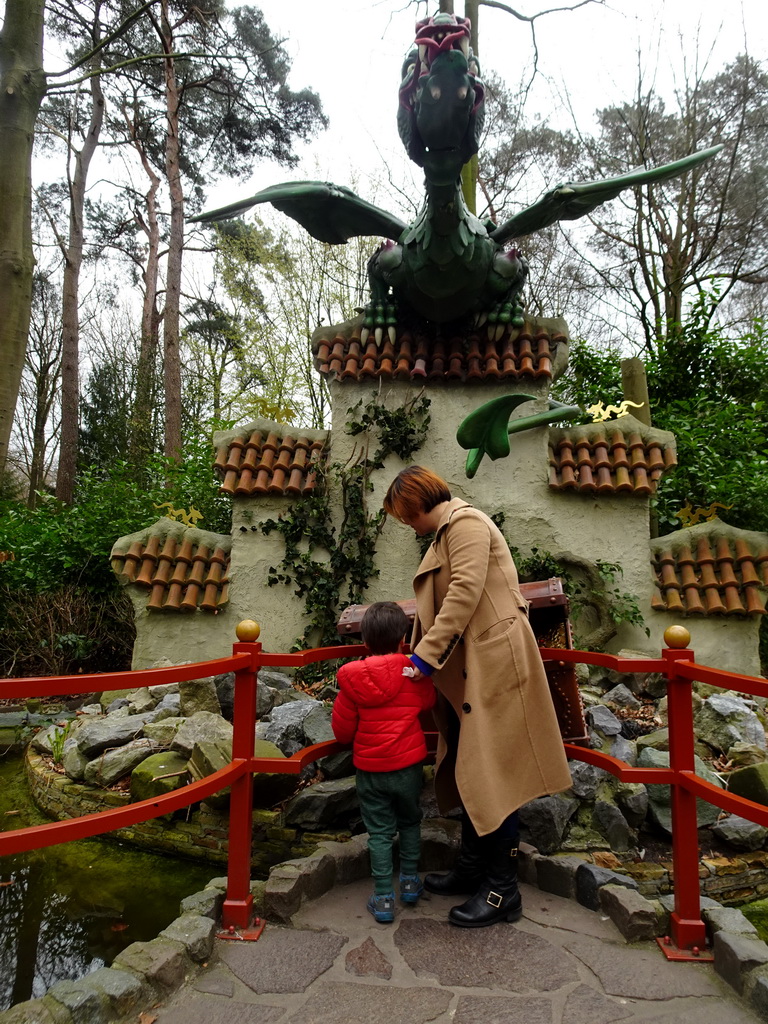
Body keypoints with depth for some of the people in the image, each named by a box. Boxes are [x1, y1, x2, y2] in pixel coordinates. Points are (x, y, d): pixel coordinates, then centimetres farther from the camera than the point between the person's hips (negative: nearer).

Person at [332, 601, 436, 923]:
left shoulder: (352, 679, -11)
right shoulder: (414, 673, -10)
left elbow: (342, 729, -3)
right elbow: (428, 702, 11)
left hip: (369, 768, 0)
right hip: (408, 765, 1)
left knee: (379, 831, 10)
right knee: (410, 822, 22)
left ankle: (383, 898, 14)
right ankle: (410, 881, 31)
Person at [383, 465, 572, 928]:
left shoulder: (467, 523, -10)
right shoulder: (447, 533, 20)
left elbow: (465, 593, -21)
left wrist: (426, 655, -20)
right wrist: (423, 652, 16)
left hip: (494, 661, -10)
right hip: (467, 668, 10)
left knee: (493, 772, -4)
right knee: (467, 769, 15)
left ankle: (503, 889, 7)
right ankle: (472, 867, 28)